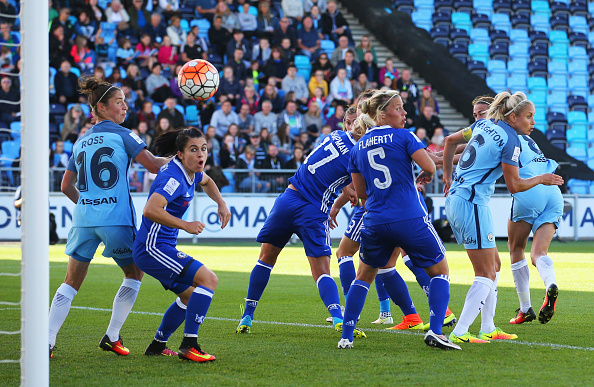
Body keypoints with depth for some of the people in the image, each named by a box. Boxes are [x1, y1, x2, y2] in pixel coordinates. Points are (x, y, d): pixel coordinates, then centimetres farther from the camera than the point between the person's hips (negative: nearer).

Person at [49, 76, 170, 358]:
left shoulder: (80, 142, 16)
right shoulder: (121, 135, -2)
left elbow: (66, 186, 19)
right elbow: (153, 165, -6)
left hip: (83, 219, 5)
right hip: (116, 218, -5)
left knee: (71, 283, 8)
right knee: (134, 273, 16)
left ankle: (47, 341, -5)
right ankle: (111, 337, 13)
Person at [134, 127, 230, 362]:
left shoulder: (191, 172, 7)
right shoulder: (174, 177, -22)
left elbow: (206, 181, 33)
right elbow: (150, 210, -35)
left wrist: (221, 203, 18)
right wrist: (185, 225, -29)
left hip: (158, 248, 10)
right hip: (153, 248, -10)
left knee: (190, 296, 23)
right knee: (208, 279, -19)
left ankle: (157, 346, 30)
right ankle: (188, 346, -20)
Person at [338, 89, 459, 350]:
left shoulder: (358, 147, 10)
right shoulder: (403, 137, -3)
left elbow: (361, 192, 13)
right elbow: (429, 166, -11)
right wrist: (428, 175, 12)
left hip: (375, 222, 4)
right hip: (410, 220, -4)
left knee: (364, 276, 22)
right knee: (440, 271, 11)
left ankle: (346, 336, 15)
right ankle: (435, 331, -6)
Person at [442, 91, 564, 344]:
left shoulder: (485, 124, 12)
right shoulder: (510, 140, -12)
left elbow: (450, 140, 23)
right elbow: (514, 185, -10)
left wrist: (447, 177, 29)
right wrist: (541, 179, 6)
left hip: (455, 198, 9)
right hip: (472, 203, -9)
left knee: (494, 266, 17)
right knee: (486, 273, -6)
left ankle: (488, 329, 19)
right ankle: (459, 333, -12)